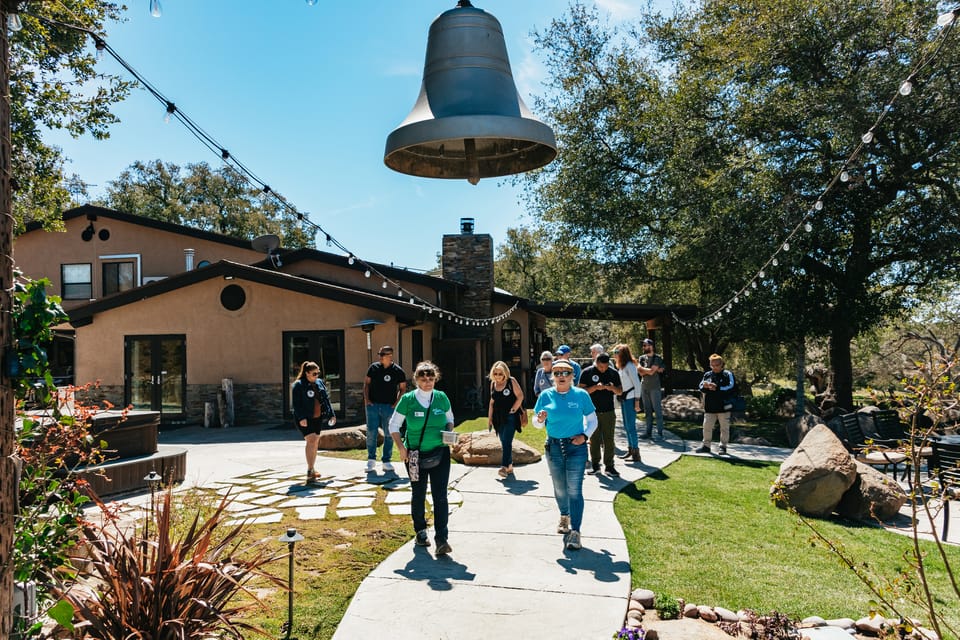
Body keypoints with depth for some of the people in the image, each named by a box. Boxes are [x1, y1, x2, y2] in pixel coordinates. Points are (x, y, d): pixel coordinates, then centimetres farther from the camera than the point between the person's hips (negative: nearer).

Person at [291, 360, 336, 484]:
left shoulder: (319, 383, 11)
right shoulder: (298, 385, -9)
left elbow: (326, 398, 15)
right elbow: (296, 403, -14)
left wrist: (331, 414, 12)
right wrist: (301, 418, -23)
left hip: (318, 418, 7)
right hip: (305, 419, -7)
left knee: (315, 442, 11)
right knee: (311, 441, -17)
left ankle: (312, 469, 24)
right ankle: (310, 471, -18)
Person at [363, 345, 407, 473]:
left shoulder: (398, 371, -1)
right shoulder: (374, 367, 4)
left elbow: (403, 388, 6)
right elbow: (366, 383, 11)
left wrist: (397, 403, -5)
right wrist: (366, 399, 0)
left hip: (389, 407, -1)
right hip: (373, 405, 1)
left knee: (389, 435, 4)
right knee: (371, 433, 1)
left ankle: (386, 461, 14)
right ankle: (371, 460, 15)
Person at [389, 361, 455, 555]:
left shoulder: (442, 398, 1)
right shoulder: (407, 399, -5)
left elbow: (450, 419, 16)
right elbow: (394, 425, 2)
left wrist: (449, 432, -5)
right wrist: (401, 448, -8)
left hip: (440, 452, 1)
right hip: (415, 454, 0)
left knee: (440, 495, -7)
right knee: (418, 495, 13)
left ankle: (441, 539, -4)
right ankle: (420, 532, 33)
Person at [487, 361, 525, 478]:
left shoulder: (511, 381, -6)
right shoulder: (493, 384, 10)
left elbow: (520, 396, -7)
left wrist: (513, 410, -11)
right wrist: (489, 418, 14)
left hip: (510, 417, -6)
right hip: (498, 418, 6)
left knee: (506, 441, -15)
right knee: (504, 442, 11)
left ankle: (504, 467, -20)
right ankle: (509, 466, 21)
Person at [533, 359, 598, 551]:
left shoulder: (581, 395, -2)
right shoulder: (546, 396, 1)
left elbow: (592, 420, 7)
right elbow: (536, 422, 6)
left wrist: (584, 436, -10)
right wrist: (540, 419, -17)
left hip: (576, 447, -2)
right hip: (553, 447, 2)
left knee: (574, 489, -8)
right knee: (559, 488, 14)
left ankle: (575, 531, -6)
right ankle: (565, 516, 40)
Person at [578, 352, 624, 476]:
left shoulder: (613, 373, 4)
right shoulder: (587, 372, -3)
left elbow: (620, 391, 8)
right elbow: (581, 390, -7)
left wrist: (613, 388, -14)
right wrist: (595, 387, -21)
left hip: (609, 411, 1)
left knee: (609, 440, 2)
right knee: (594, 440, 5)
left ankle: (609, 466, 9)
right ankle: (595, 465, 15)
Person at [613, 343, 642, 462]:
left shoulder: (629, 366, -14)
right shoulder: (621, 366, 14)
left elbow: (637, 384, -16)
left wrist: (637, 401, -18)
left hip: (630, 399, -9)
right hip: (623, 399, 9)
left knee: (631, 426, -7)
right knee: (626, 426, 14)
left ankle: (636, 454, -2)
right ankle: (630, 450, 23)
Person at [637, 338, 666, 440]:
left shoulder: (657, 358, -6)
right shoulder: (642, 358, 9)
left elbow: (651, 371, -16)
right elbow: (640, 373, -1)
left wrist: (640, 367, -3)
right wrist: (651, 370, -12)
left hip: (654, 387, -5)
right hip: (644, 387, 5)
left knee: (657, 409, -3)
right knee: (647, 410, 9)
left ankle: (660, 432, 0)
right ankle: (648, 431, 14)